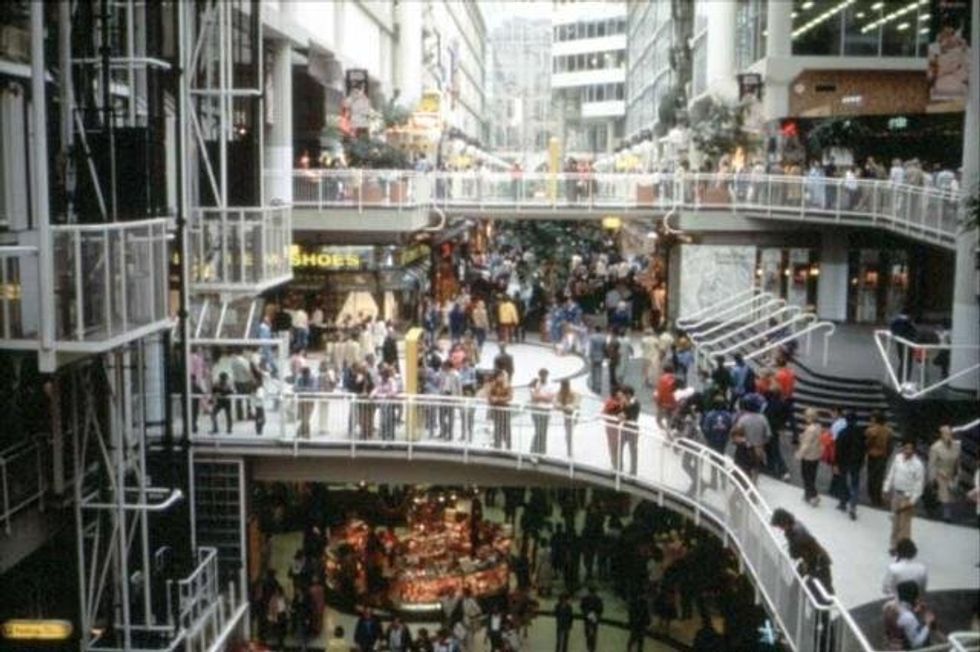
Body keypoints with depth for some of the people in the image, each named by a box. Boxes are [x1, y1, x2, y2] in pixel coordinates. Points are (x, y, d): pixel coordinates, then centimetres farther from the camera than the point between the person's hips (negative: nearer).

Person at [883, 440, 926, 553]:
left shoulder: (918, 465, -21)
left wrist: (912, 501, -17)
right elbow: (891, 473, 7)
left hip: (907, 496, -6)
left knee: (904, 523, 0)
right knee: (895, 520, 18)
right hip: (896, 493, 6)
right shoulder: (897, 458, -4)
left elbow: (919, 484, -17)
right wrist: (886, 489, 9)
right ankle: (894, 544, 33)